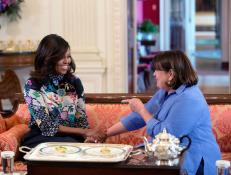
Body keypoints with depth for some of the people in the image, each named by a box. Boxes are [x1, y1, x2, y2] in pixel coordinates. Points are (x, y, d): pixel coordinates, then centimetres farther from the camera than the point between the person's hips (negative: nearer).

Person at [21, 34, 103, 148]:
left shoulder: (74, 82, 6)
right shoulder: (33, 85, -6)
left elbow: (81, 119, 6)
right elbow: (47, 126, -10)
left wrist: (88, 137, -16)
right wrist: (83, 131, -16)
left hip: (71, 138, 3)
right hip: (42, 138, -3)